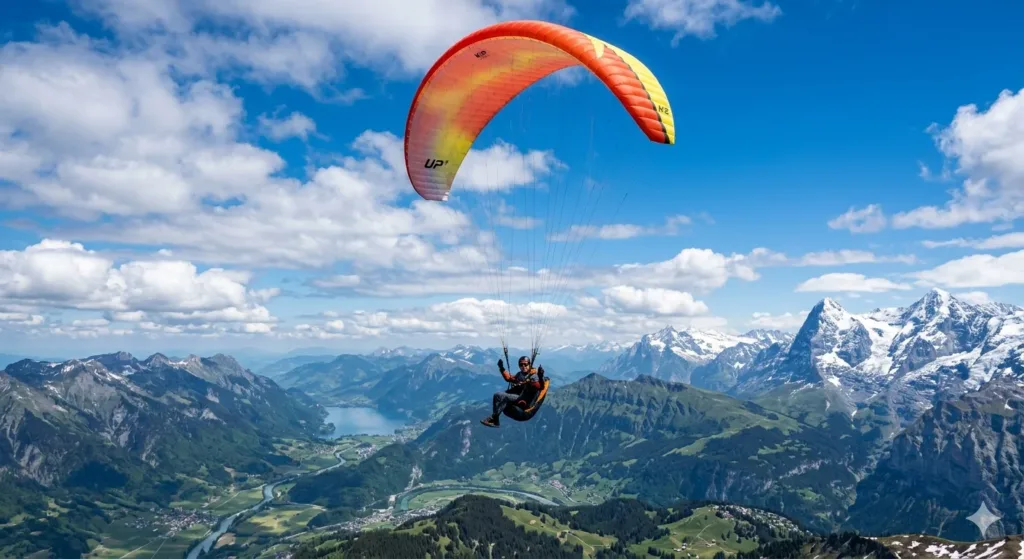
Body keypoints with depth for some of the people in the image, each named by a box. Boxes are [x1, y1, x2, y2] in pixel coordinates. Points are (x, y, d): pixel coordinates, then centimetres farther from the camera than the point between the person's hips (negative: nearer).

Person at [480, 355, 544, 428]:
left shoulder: (533, 376, -3)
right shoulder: (519, 374, 21)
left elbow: (540, 387, -18)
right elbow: (509, 378, 35)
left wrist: (540, 377, -37)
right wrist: (502, 368, 30)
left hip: (523, 400, -8)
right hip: (514, 395, 8)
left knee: (504, 396, -30)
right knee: (497, 395, -15)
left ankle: (493, 418, -26)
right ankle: (496, 422, -20)